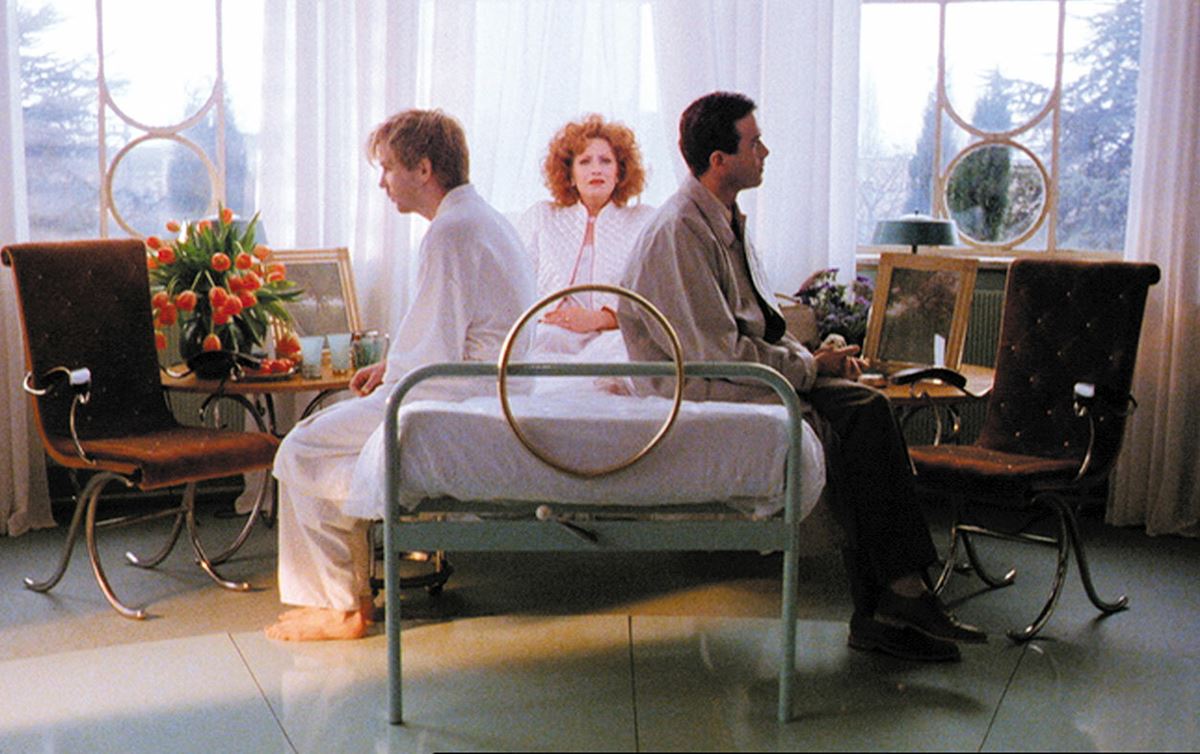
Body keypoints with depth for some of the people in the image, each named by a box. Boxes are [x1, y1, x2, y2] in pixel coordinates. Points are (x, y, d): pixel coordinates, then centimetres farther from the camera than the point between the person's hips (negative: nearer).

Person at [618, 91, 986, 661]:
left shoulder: (727, 223, 16)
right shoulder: (677, 233, -15)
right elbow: (719, 353, -20)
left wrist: (810, 358, 1)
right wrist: (810, 368, -11)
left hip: (749, 377, 9)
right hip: (702, 396, -9)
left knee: (867, 407, -13)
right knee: (843, 427, -24)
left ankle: (880, 611, -15)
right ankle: (898, 594, -14)